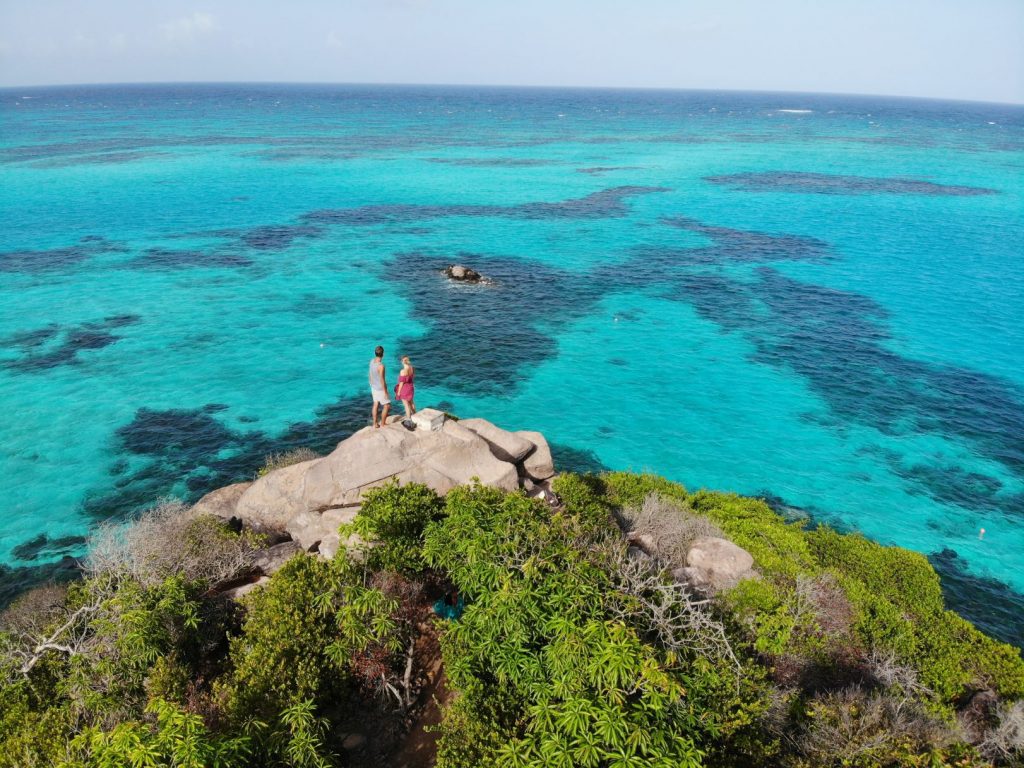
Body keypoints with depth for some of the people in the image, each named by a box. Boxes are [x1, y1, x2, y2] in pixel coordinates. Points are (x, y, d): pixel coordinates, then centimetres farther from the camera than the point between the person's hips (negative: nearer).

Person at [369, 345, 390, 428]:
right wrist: (385, 392, -16)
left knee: (375, 405, 17)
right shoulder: (381, 366, -30)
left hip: (374, 387, 8)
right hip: (380, 389, -8)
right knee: (387, 406, 5)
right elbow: (382, 380, -25)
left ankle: (375, 424, 24)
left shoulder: (372, 361, -5)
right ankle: (382, 424, 11)